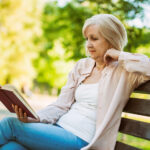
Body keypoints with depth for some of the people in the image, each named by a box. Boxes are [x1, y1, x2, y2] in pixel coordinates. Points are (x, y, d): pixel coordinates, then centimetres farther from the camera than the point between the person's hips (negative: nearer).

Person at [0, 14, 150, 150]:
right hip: (60, 127, 5)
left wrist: (119, 55, -9)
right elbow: (61, 105, 11)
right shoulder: (81, 66, 17)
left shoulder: (123, 70, 1)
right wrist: (34, 118, -7)